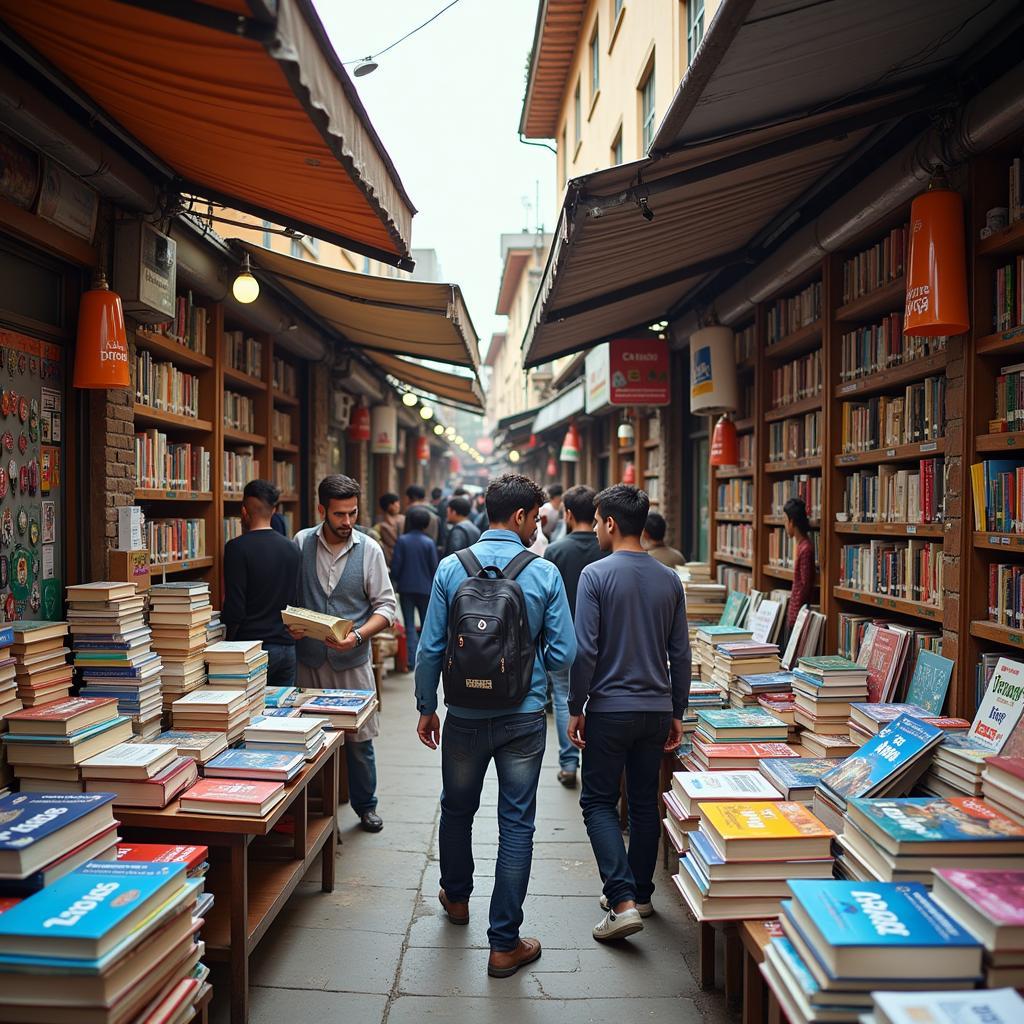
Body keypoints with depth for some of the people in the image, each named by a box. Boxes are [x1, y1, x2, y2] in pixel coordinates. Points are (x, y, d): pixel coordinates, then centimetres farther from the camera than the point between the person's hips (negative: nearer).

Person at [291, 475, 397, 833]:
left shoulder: (369, 549, -4)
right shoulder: (301, 543, 0)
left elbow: (386, 606, -3)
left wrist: (358, 635, -18)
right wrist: (290, 625, -11)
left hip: (352, 660, -1)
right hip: (309, 659, 1)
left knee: (359, 738, 7)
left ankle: (365, 805, 27)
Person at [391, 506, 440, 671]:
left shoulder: (402, 541, -7)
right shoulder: (429, 543, -7)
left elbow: (395, 565, -7)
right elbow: (434, 567, -4)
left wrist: (396, 581, 10)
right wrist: (433, 586, 11)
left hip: (406, 589, 0)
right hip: (425, 588, 0)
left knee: (410, 626, 5)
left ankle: (412, 662, -1)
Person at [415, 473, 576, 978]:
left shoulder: (451, 568, -7)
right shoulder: (544, 574, -10)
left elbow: (430, 648, -5)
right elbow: (563, 654, -8)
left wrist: (426, 706, 8)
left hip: (465, 717, 2)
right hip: (523, 719, -2)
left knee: (456, 809, 24)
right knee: (516, 825, 8)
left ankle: (456, 897, 47)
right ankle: (505, 944, 15)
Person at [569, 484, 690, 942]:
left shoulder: (595, 575, -12)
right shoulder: (669, 579, 3)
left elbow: (585, 649, -15)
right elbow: (680, 654, 6)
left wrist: (576, 707, -5)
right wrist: (676, 711, 15)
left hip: (610, 708, -5)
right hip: (657, 709, 5)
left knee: (598, 801, 6)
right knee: (645, 803, 16)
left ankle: (622, 902, -4)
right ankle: (641, 894, 28)